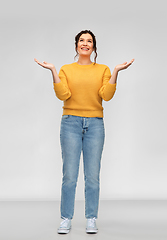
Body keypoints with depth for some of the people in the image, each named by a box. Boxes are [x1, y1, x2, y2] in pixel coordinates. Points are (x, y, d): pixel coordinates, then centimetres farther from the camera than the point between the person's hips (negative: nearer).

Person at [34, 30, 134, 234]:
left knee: (93, 176, 1)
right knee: (69, 175, -2)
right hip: (71, 123, -1)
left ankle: (91, 220, 12)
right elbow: (63, 95, -7)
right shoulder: (66, 69, 8)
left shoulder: (103, 70, 10)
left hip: (95, 124, 1)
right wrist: (53, 71, -11)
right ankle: (66, 219, 9)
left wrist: (116, 72, -10)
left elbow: (107, 95, -4)